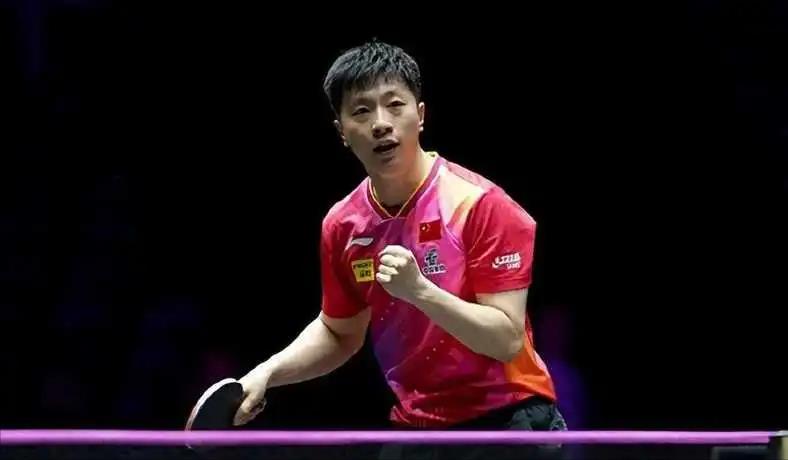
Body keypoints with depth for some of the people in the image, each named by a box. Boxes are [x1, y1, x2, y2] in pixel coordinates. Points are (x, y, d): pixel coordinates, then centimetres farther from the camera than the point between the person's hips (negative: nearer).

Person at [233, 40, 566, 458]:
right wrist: (267, 373, 2)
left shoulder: (480, 205, -16)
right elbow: (340, 333, 18)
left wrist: (420, 290, -32)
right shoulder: (342, 225, 1)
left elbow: (508, 340, -20)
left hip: (507, 420, -5)